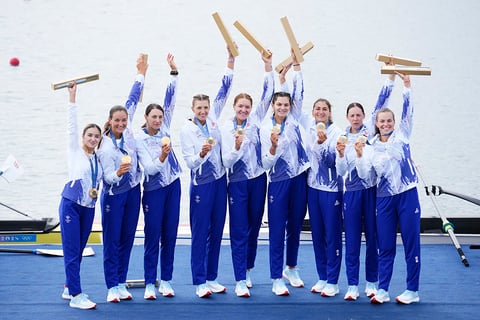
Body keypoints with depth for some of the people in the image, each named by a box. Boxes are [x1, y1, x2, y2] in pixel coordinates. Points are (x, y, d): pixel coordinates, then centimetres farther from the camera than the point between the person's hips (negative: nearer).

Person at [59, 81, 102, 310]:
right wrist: (72, 98, -13)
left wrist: (96, 191, 2)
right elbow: (72, 125, -8)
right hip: (71, 204, -5)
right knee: (72, 252, -6)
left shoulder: (99, 158, 11)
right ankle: (75, 296, -7)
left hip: (89, 208, 5)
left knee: (78, 252, 11)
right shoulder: (75, 151, 0)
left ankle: (69, 288, 23)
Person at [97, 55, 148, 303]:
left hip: (133, 191, 6)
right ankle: (112, 287, 6)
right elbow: (109, 178, -21)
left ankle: (121, 283, 17)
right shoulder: (105, 148, -19)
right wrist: (119, 173, -43)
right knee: (112, 241, 1)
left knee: (127, 239, 9)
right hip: (114, 196, -6)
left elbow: (132, 101, 3)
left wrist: (141, 74, 6)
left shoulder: (127, 132, -4)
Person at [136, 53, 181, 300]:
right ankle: (150, 284, 4)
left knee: (170, 235, 6)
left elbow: (170, 100, -2)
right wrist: (162, 155, -33)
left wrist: (174, 72, -7)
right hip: (154, 190, -4)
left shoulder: (164, 129, 4)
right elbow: (150, 168, -15)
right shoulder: (139, 139, -8)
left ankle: (166, 280, 13)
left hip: (173, 186, 4)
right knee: (152, 237, -2)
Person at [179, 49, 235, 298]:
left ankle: (211, 278, 17)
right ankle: (199, 282, 2)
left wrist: (231, 60, -2)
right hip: (201, 184, -5)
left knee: (217, 231, 9)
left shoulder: (213, 119, 5)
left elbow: (224, 91, 3)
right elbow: (190, 163, -12)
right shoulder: (186, 131, -8)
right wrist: (201, 153, -34)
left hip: (220, 181, 5)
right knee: (200, 233, -3)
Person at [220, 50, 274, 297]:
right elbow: (227, 162, -12)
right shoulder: (227, 129, -6)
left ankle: (247, 269, 28)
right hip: (237, 183, -4)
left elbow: (268, 94, -3)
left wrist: (268, 66, -10)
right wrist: (236, 147, -31)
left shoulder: (255, 120, 3)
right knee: (239, 231, -4)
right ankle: (240, 281, -4)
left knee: (254, 227, 12)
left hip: (258, 180, 4)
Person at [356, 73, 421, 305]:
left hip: (407, 195, -2)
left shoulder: (401, 135, 4)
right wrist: (359, 155, -18)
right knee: (385, 246, 6)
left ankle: (412, 290, 9)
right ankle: (382, 290, 12)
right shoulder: (371, 148, 6)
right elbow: (363, 174, -2)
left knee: (411, 244, 2)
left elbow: (408, 112, -6)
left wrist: (406, 85, -14)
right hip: (385, 198, 2)